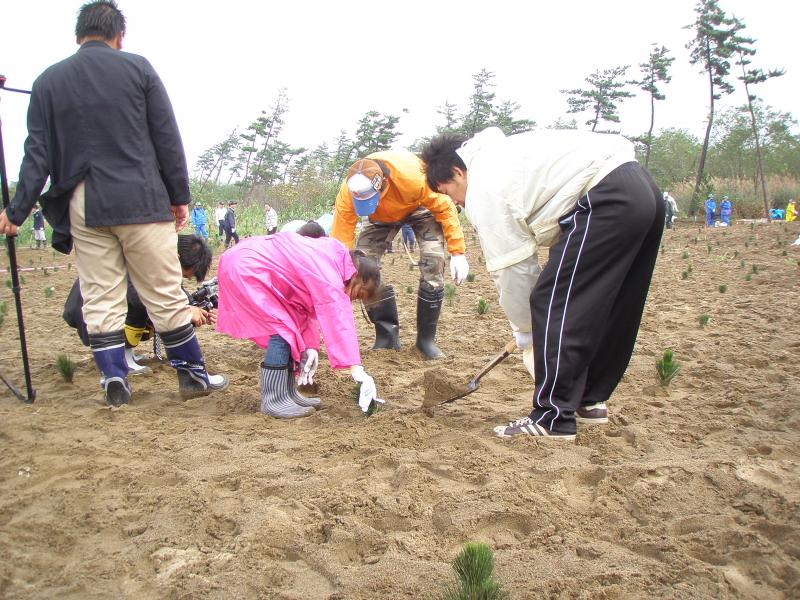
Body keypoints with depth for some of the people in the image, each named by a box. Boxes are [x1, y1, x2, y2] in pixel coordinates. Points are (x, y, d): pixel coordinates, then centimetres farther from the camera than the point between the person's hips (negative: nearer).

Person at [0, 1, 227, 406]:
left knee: (99, 300, 9)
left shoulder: (48, 82, 9)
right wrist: (180, 196, 5)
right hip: (141, 202, -2)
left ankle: (115, 382, 10)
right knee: (165, 294, 5)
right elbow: (168, 139, 0)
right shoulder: (137, 68, 2)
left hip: (83, 207, 2)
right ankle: (193, 376, 14)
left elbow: (37, 154, 5)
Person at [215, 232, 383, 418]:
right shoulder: (328, 274, -24)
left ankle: (288, 393, 15)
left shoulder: (329, 260, 6)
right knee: (282, 330, -12)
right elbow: (337, 318, -32)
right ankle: (274, 401, -5)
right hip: (243, 269, -10)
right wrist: (356, 368, -34)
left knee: (289, 327, 10)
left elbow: (312, 309, 8)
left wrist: (310, 346, -3)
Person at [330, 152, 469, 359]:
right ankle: (387, 336, 1)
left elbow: (444, 207, -26)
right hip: (381, 217, 2)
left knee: (433, 261, -23)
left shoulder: (413, 176, -42)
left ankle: (426, 338, -6)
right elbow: (340, 240, -29)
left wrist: (457, 253, -26)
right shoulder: (347, 193, -34)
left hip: (419, 206, -2)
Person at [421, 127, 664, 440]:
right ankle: (590, 400, 30)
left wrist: (523, 327, 9)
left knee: (553, 306, -6)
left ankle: (553, 419, -1)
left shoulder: (483, 189, -5)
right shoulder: (499, 154, 25)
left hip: (609, 201, -11)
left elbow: (511, 265, -4)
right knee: (602, 308, 17)